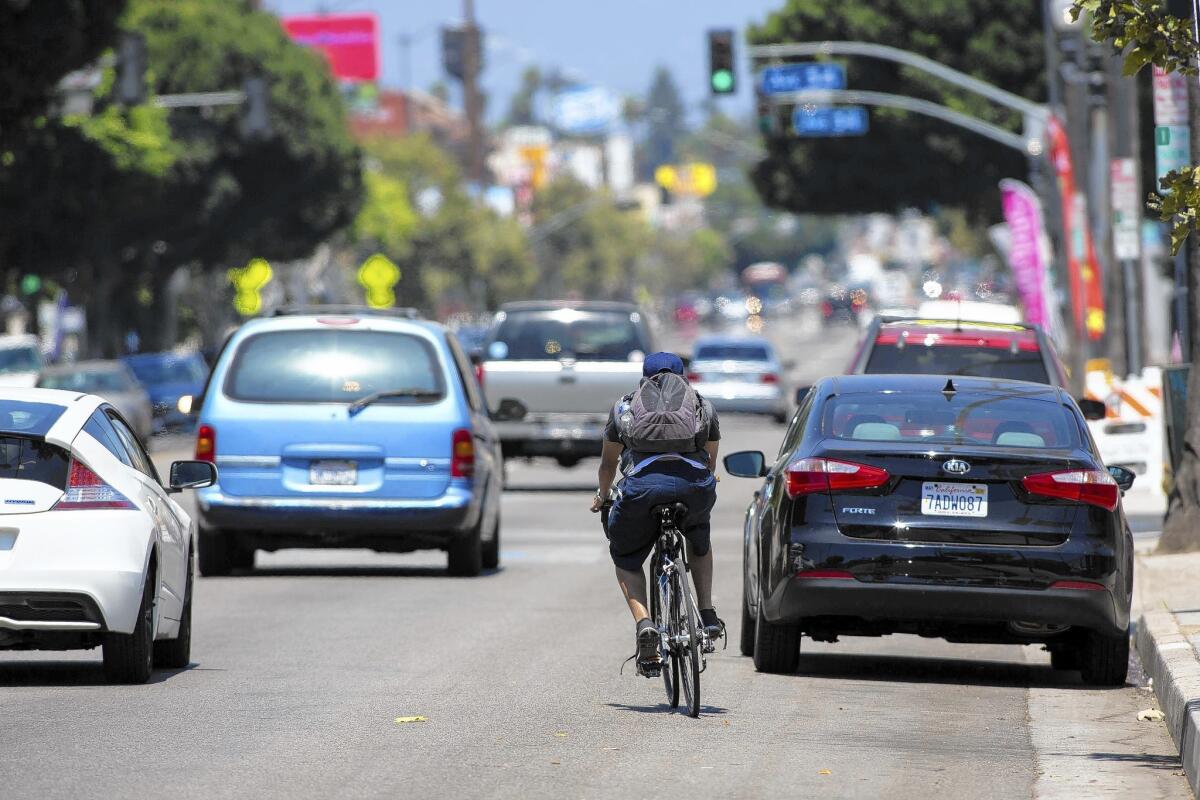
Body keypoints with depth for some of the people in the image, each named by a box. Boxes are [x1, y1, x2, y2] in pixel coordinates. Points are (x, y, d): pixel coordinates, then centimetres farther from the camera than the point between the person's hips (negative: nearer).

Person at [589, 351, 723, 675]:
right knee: (699, 536, 35)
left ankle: (644, 624, -4)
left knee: (626, 558, 22)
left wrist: (602, 496, 57)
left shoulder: (624, 406, 28)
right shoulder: (703, 406, 29)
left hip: (642, 485, -1)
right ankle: (707, 615, 25)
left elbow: (608, 462, 39)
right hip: (695, 486, 1)